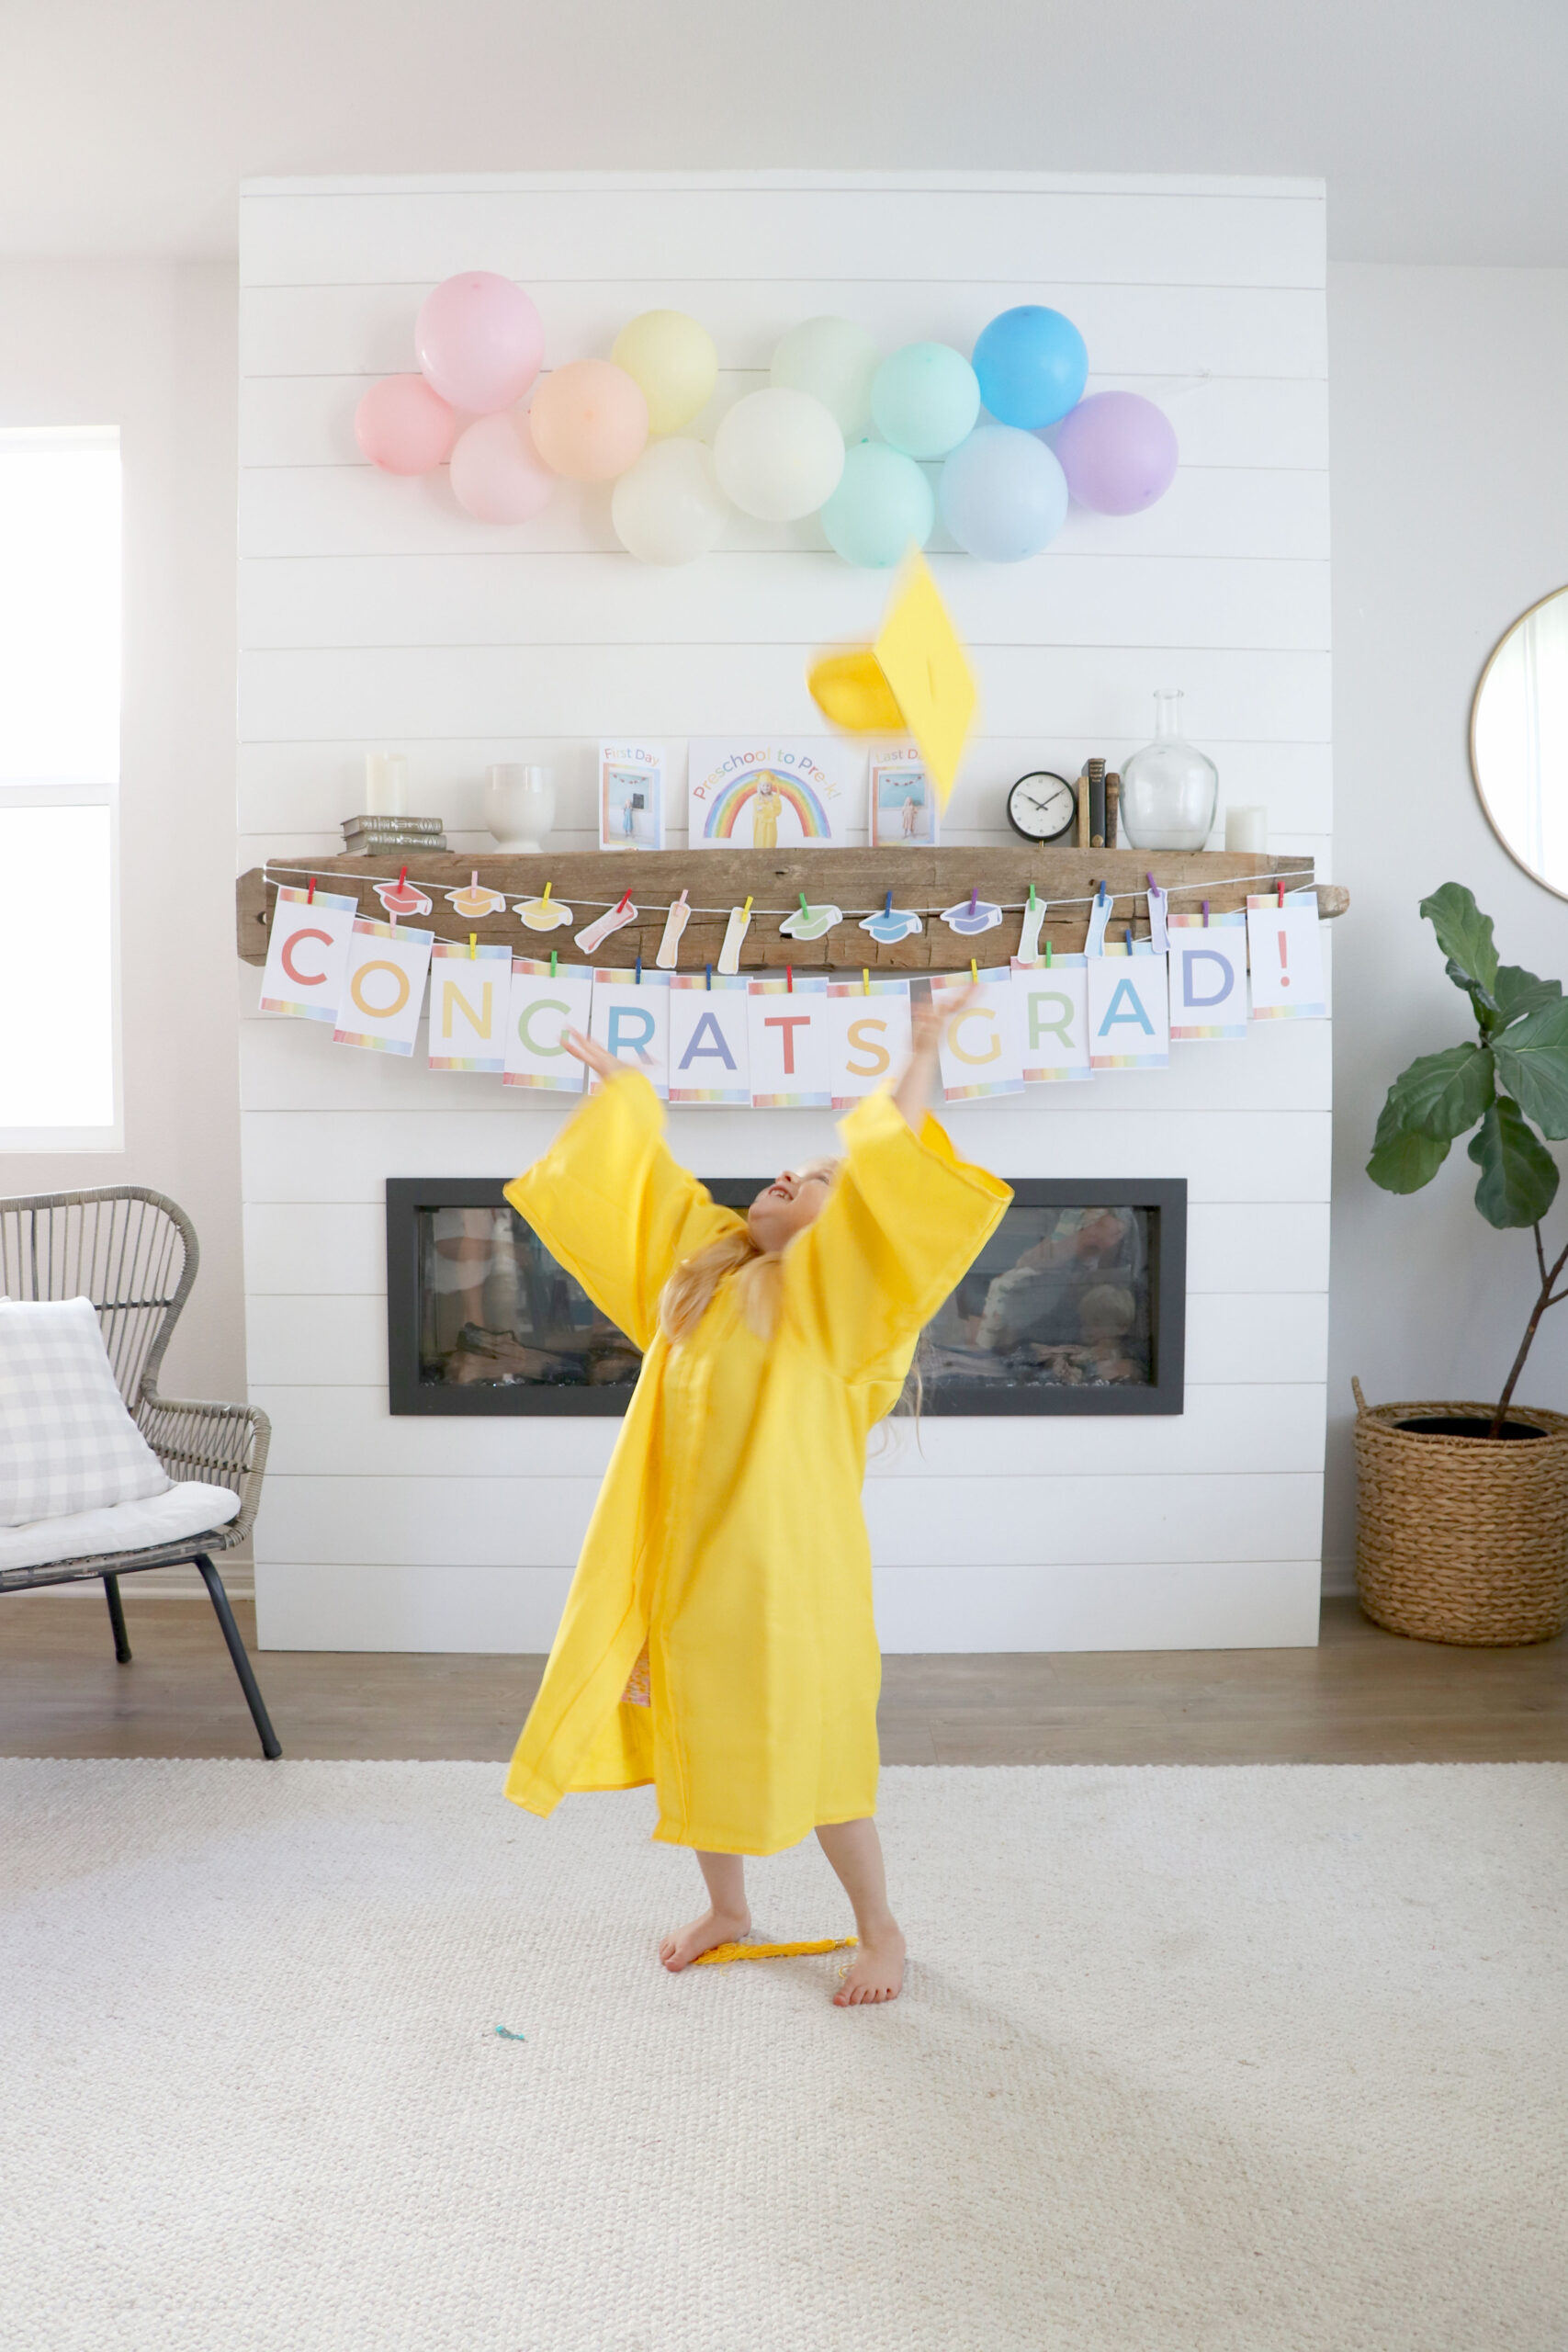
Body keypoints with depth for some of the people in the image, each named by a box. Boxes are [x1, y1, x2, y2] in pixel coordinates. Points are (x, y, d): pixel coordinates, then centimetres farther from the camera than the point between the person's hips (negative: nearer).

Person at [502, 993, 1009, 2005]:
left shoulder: (834, 1284, -6)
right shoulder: (703, 1257, 11)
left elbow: (884, 1180, -18)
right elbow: (647, 1173, 21)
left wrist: (922, 1059, -20)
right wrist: (615, 1076, 29)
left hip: (783, 1561, -6)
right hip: (685, 1552, 6)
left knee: (808, 1748, 2)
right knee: (695, 1733, 16)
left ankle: (881, 1930, 23)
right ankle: (727, 1906, 39)